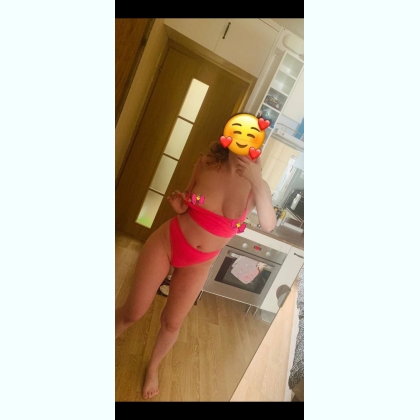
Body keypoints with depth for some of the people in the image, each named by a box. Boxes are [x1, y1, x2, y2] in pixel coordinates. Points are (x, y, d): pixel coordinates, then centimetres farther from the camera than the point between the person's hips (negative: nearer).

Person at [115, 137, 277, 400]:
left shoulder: (258, 186, -14)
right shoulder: (207, 163, -12)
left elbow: (269, 225, -31)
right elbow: (188, 205, 3)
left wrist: (257, 182, -40)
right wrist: (179, 206, -18)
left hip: (199, 264, 1)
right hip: (166, 243, 0)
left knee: (172, 323, 17)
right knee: (133, 312, 12)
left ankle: (153, 367, 51)